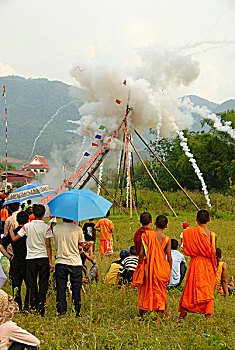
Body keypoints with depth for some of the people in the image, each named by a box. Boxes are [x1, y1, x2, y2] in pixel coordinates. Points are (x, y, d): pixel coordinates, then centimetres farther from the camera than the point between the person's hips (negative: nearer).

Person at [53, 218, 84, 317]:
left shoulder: (56, 228, -1)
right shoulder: (77, 229, -8)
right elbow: (81, 245, 4)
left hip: (60, 262, 2)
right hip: (75, 262, -2)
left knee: (60, 289, 8)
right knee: (76, 289, 7)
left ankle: (61, 312, 11)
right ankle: (76, 312, 8)